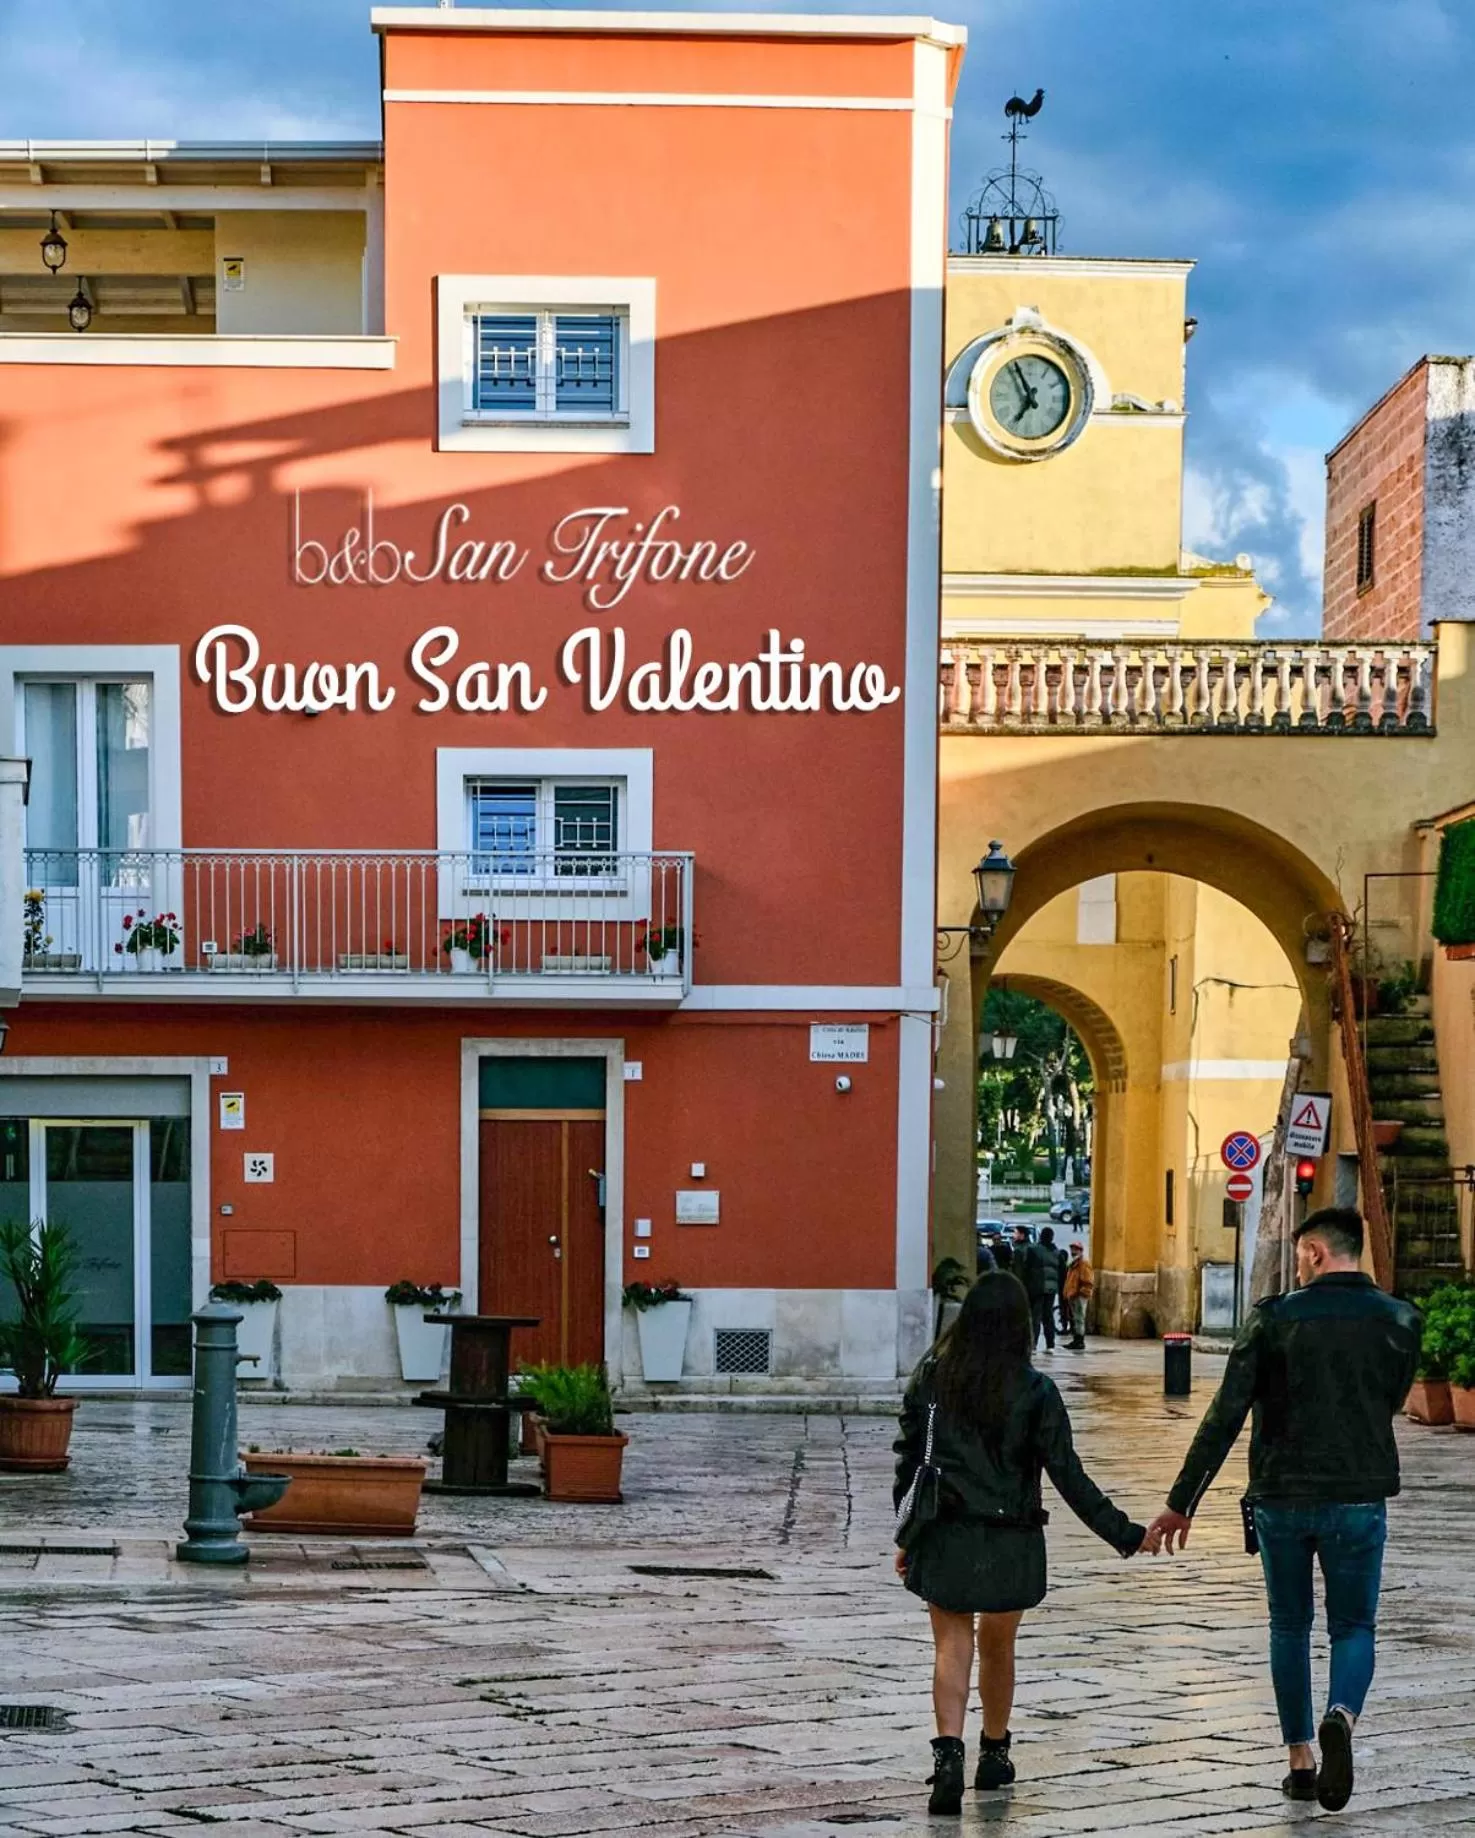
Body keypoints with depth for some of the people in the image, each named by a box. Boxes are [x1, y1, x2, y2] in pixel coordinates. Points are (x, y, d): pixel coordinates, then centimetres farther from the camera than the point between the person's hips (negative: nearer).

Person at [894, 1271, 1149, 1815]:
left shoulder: (931, 1377, -3)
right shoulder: (1034, 1392, -9)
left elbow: (909, 1460, 1)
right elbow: (1069, 1477, -10)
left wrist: (906, 1536, 10)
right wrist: (1121, 1534, -4)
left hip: (944, 1539, 1)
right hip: (1009, 1542, -1)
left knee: (952, 1648, 3)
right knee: (998, 1648, 17)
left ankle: (948, 1752, -17)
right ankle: (994, 1755, 32)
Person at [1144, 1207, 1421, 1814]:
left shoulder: (1275, 1317, -7)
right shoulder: (1398, 1321, -3)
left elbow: (1225, 1416, -10)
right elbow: (1388, 1403, 9)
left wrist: (1181, 1502, -7)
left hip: (1280, 1498, 0)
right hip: (1359, 1501, 0)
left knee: (1290, 1628, 16)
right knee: (1354, 1627, 11)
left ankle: (1301, 1760, 17)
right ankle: (1341, 1715, -19)